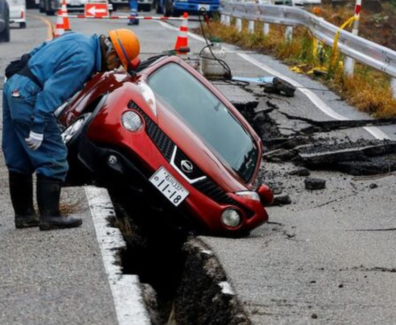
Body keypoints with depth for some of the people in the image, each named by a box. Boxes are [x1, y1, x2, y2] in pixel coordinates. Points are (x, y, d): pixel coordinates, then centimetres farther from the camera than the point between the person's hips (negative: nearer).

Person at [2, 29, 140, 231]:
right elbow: (53, 92, -23)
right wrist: (38, 128, -23)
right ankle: (50, 217, -2)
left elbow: (37, 54, 23)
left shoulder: (78, 40, 14)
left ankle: (23, 214, 23)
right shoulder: (83, 60, -16)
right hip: (29, 97, -10)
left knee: (19, 160, 15)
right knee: (53, 159, -4)